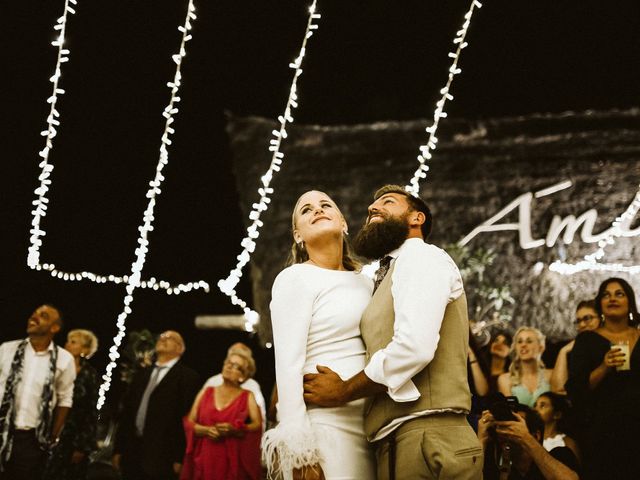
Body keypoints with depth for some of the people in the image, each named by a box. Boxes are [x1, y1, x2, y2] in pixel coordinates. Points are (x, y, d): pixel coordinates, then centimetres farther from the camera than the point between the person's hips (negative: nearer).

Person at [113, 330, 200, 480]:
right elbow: (127, 412, 17)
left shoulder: (187, 377, -2)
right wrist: (118, 449, 12)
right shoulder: (142, 374, 19)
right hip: (132, 453, 6)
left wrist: (179, 458, -14)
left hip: (161, 458, -6)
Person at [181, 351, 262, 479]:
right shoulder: (206, 392, 14)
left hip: (233, 461, -2)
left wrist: (234, 430, -19)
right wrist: (206, 430, -9)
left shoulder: (247, 396, 8)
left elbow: (258, 425, -4)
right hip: (204, 459, 2)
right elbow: (189, 423, 10)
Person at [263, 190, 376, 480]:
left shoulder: (365, 283, 16)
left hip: (371, 423, 6)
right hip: (325, 423, -6)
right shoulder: (296, 278, -3)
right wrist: (299, 450, -17)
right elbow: (288, 364, -10)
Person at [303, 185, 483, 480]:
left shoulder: (421, 258, -3)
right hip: (396, 441, 9)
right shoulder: (392, 275, 26)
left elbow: (414, 348, -19)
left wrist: (343, 391, -7)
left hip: (426, 437, -9)